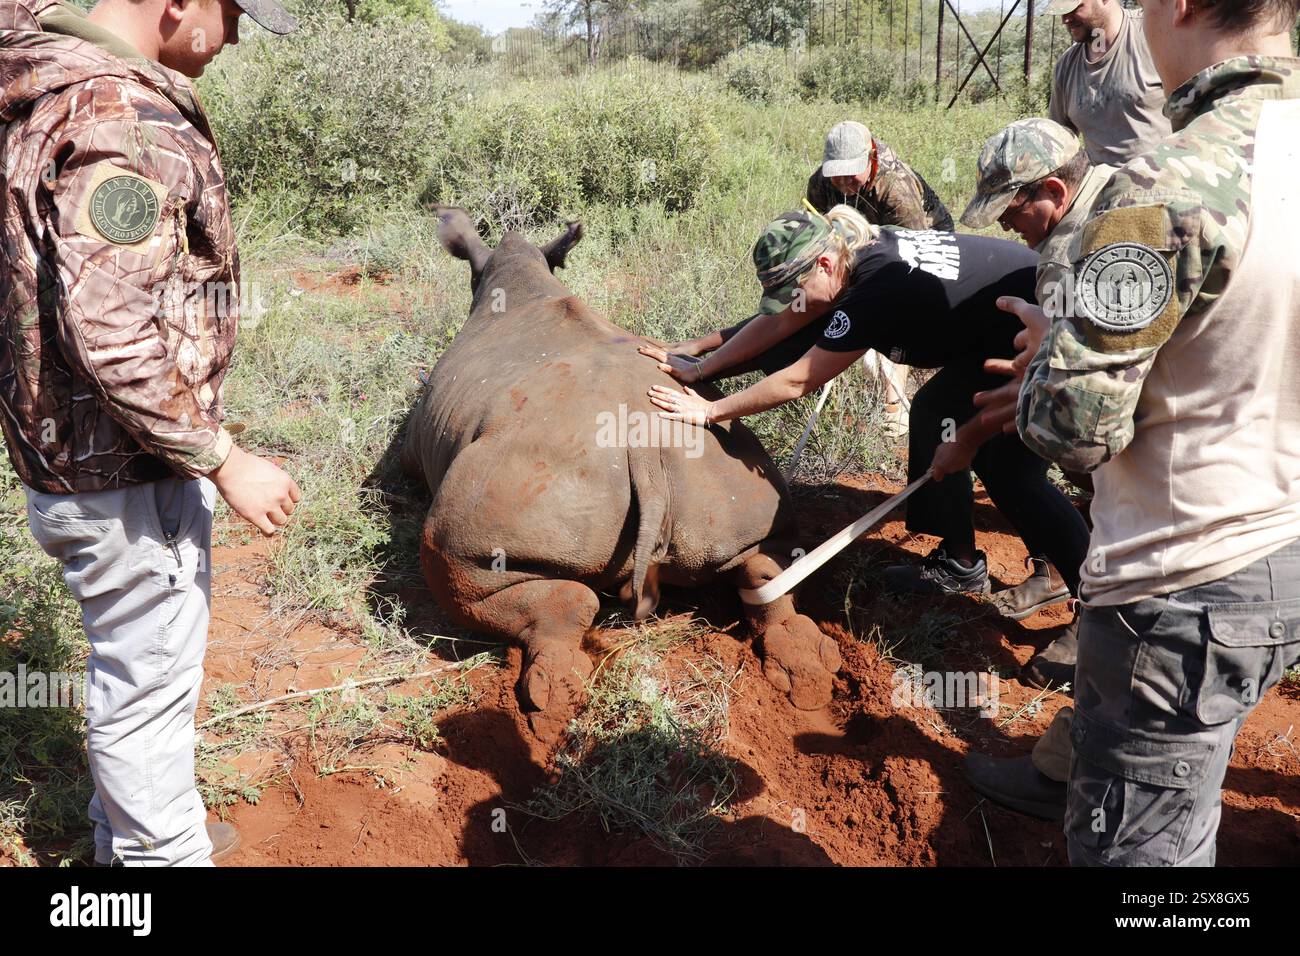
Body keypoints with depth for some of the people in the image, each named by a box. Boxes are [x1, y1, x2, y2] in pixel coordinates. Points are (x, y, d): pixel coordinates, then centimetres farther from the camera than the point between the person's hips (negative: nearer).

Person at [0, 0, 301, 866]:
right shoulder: (123, 120, -24)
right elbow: (115, 341, -29)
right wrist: (226, 462, -20)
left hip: (72, 441, 10)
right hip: (125, 472, -10)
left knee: (136, 660, 25)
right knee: (149, 681, 7)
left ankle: (130, 831, 45)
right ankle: (164, 852, 27)